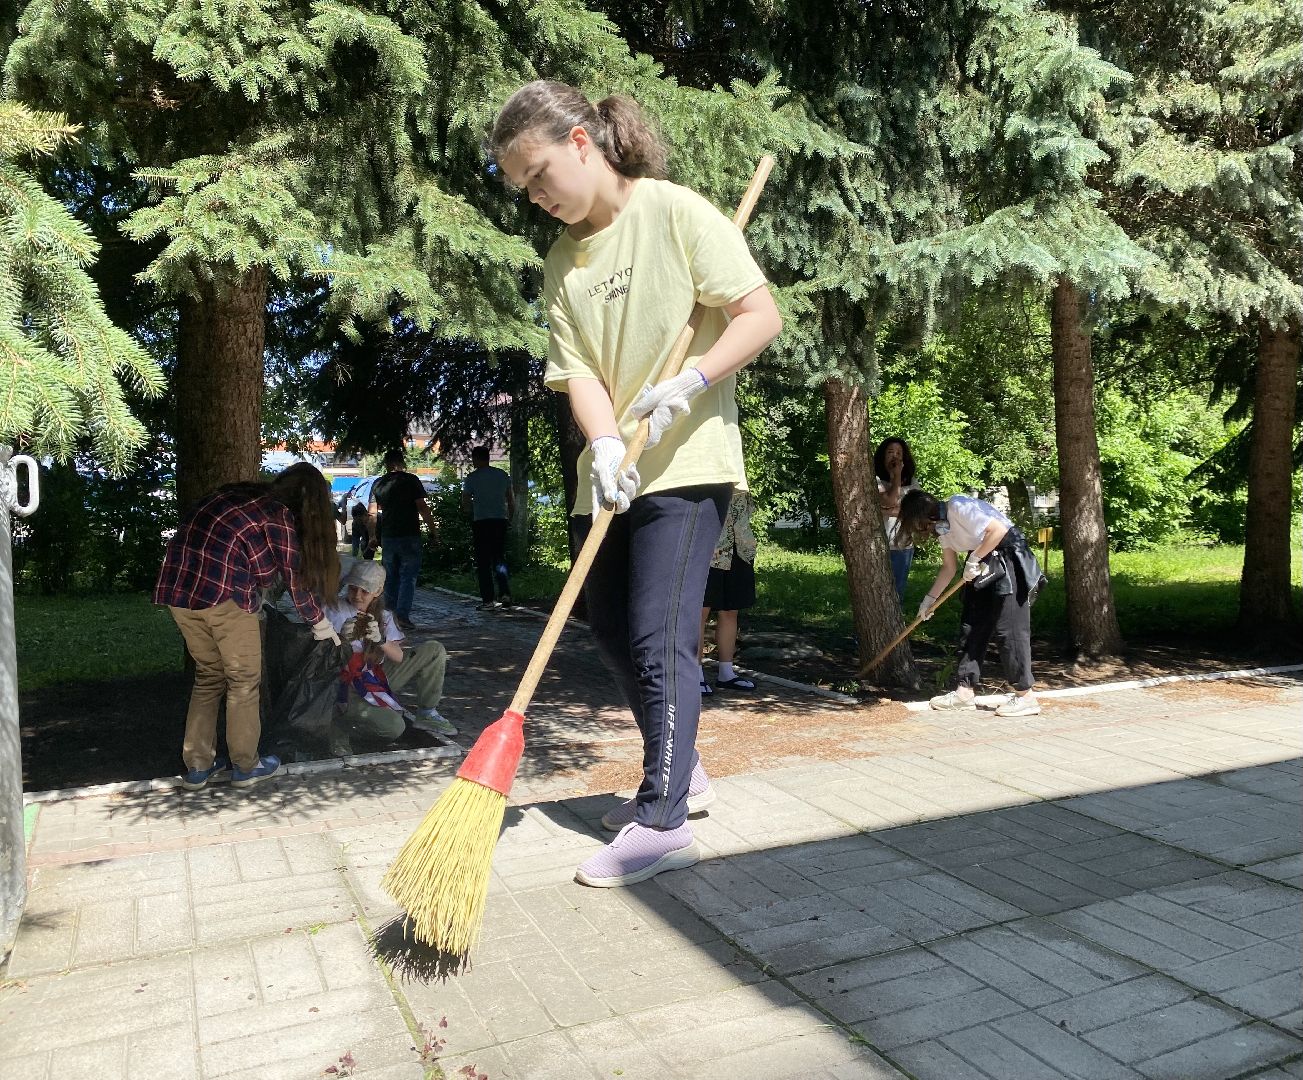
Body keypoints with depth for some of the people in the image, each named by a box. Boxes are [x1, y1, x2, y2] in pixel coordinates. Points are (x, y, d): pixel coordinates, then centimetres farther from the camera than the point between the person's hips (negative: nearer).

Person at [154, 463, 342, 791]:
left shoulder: (239, 494, 20)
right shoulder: (281, 515, 0)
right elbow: (296, 580, 6)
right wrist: (320, 623, 19)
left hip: (176, 586, 7)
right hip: (222, 591, -7)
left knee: (208, 675, 19)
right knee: (244, 679, 9)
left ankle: (197, 766, 24)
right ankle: (246, 766, 20)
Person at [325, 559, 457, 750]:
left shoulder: (383, 617, 6)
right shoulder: (334, 610, -7)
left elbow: (399, 657, -6)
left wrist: (380, 641, -26)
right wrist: (342, 638, -31)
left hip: (379, 677, 6)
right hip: (349, 687, -6)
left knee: (434, 650, -1)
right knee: (393, 728, -30)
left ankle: (426, 714, 6)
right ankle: (342, 726, -3)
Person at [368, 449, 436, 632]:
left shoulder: (378, 484, 8)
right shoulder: (411, 480, -4)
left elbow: (372, 513, 8)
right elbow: (422, 507, -10)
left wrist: (372, 536, 16)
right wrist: (432, 530, -4)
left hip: (387, 537, 4)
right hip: (410, 536, -4)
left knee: (390, 578, 13)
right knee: (408, 577, -2)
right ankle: (402, 617, -10)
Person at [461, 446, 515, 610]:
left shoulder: (472, 477, -3)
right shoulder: (502, 475, 9)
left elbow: (465, 504, -4)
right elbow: (511, 502, 11)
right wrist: (509, 519, 21)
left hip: (481, 522, -4)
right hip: (501, 520, 4)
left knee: (483, 562, 2)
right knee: (499, 558, 15)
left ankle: (488, 600, 0)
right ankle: (505, 593, -1)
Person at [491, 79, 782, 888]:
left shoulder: (675, 212, -6)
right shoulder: (562, 262, 11)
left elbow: (761, 315, -10)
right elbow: (578, 369, 0)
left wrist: (692, 382, -23)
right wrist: (606, 447, -18)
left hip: (687, 464, -7)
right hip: (611, 472, 7)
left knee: (659, 637, -10)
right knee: (613, 634, 12)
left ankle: (663, 821, 0)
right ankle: (677, 767, 32)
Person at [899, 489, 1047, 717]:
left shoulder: (959, 507, -18)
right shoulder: (941, 526, 11)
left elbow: (998, 530, -25)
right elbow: (949, 568, 17)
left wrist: (974, 559, -20)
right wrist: (929, 599, 16)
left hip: (1008, 559, -10)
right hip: (984, 567, 10)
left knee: (1008, 629, -8)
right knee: (971, 626, 7)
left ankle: (1025, 696, 0)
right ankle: (965, 692, 10)